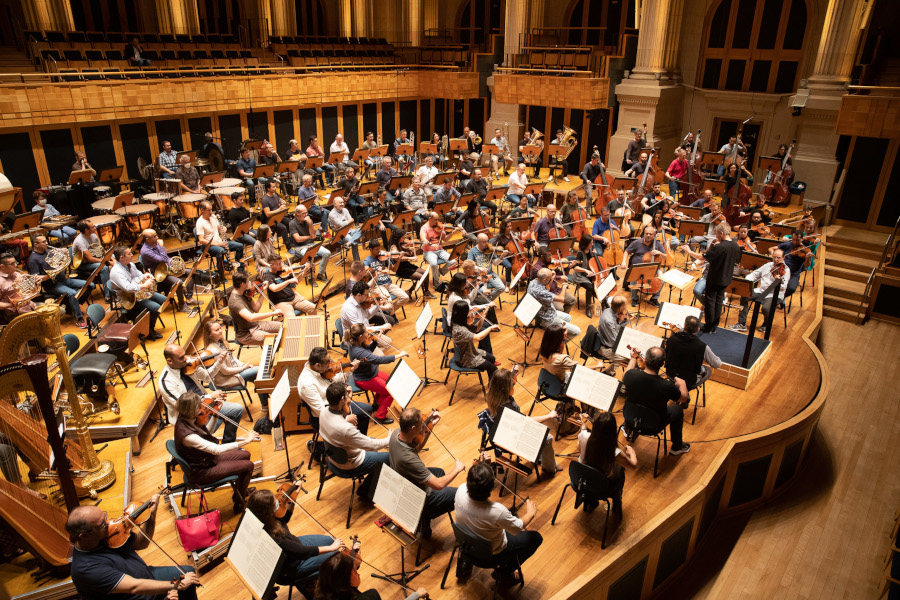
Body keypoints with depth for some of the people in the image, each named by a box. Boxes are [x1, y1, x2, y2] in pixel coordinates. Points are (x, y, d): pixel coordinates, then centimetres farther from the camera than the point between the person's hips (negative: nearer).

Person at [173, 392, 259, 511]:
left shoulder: (186, 419, -9)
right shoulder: (187, 435, -36)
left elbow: (208, 434, 9)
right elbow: (217, 449, -38)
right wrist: (246, 441, -35)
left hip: (207, 458, 9)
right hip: (200, 472, -9)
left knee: (246, 455, 12)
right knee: (248, 465, -7)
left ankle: (240, 491, 33)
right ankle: (239, 503, 13)